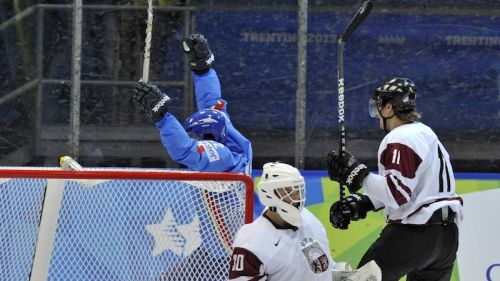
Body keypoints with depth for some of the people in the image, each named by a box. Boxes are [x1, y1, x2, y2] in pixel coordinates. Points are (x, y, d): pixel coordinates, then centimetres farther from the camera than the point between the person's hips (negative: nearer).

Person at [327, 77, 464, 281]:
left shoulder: (400, 140, -14)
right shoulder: (424, 133, 17)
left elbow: (398, 195, -23)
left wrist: (358, 174, -19)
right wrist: (363, 203, 13)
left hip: (415, 236, -9)